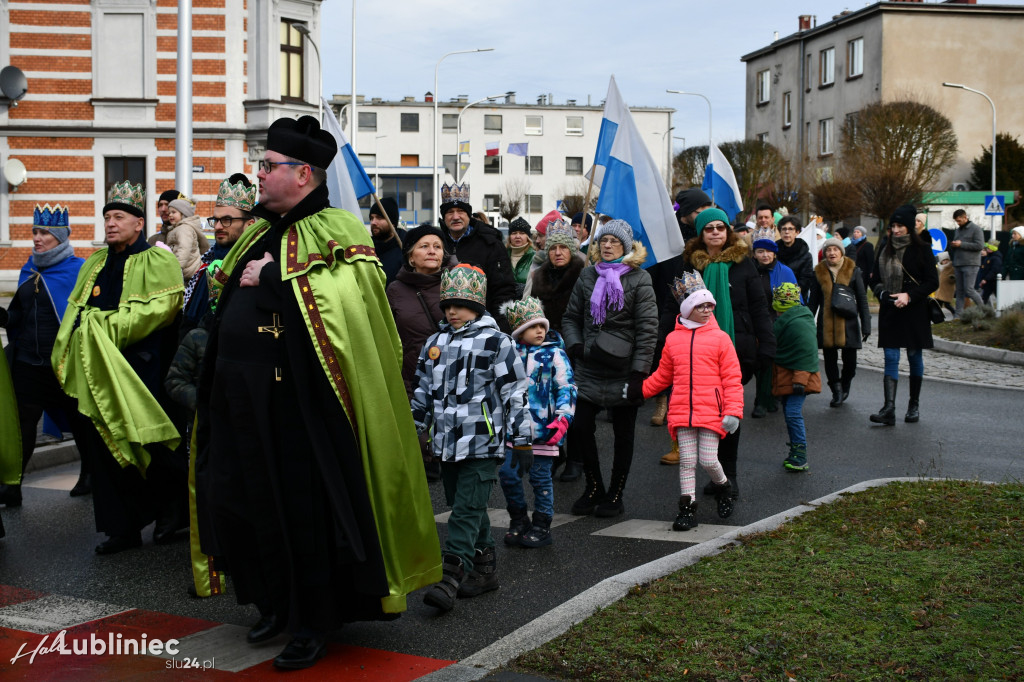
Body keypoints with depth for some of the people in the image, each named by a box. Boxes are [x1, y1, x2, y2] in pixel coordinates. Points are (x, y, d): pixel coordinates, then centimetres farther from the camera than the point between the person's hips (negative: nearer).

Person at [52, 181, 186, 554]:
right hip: (97, 370, 7)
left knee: (142, 445, -4)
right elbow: (75, 310, 18)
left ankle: (173, 505, 20)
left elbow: (158, 309, -17)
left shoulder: (157, 262, -4)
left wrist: (105, 325, -17)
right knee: (104, 446, 6)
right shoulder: (95, 264, 17)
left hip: (140, 371, -6)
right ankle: (121, 527, 14)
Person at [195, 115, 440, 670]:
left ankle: (313, 623, 11)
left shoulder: (336, 230, -7)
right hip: (242, 396, 8)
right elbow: (225, 297, 27)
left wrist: (271, 278, -17)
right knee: (252, 503, 14)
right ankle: (276, 603, 31)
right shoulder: (258, 234, 17)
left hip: (298, 402, -8)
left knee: (304, 508, -1)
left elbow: (343, 294, -23)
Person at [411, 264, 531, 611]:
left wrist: (521, 441, -6)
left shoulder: (495, 342, -5)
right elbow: (423, 394, 22)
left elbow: (515, 394, -5)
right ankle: (485, 568, 24)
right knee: (466, 508, 12)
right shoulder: (435, 343, 13)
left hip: (482, 443, -7)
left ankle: (451, 577, -14)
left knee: (467, 510, -10)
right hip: (447, 443, 7)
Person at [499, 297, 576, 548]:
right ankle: (518, 521, 23)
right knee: (508, 473, 5)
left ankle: (542, 526, 16)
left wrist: (562, 419, -17)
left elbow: (567, 388, -7)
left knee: (540, 478, 3)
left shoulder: (554, 354, -4)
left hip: (543, 429, -4)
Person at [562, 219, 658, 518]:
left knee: (623, 434, 5)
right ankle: (594, 488, 15)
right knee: (579, 426, -2)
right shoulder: (588, 275, 9)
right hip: (589, 367, 4)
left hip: (623, 368, -3)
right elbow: (571, 317, 15)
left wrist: (639, 370, -13)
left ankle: (615, 495, 17)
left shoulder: (639, 279, -3)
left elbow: (647, 328, -7)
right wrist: (575, 344, -4)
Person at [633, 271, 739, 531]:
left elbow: (732, 379, -1)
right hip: (682, 410, 2)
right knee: (687, 461, 4)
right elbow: (662, 376, 17)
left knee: (708, 460, -2)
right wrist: (638, 389, 5)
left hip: (711, 411, -2)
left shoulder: (720, 338, 1)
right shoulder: (673, 339, 9)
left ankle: (723, 488, 29)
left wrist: (733, 411, -9)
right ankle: (687, 508, 13)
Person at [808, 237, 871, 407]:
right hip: (826, 322, 1)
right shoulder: (819, 272, 6)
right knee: (830, 359, 0)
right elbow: (813, 301, 12)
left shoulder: (852, 270, 3)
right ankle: (837, 391, 13)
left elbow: (861, 298, 6)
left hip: (848, 322, -1)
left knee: (850, 360, 2)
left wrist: (865, 325, 1)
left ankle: (845, 385, 29)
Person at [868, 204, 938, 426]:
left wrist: (909, 296, -17)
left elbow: (932, 282, -5)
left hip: (914, 312, -3)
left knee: (914, 357, 7)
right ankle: (889, 408, -13)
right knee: (891, 358, -5)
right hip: (890, 312, 3)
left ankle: (914, 406, 19)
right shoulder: (885, 250, 9)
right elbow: (875, 279, 14)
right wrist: (882, 294, -7)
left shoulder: (921, 250, -3)